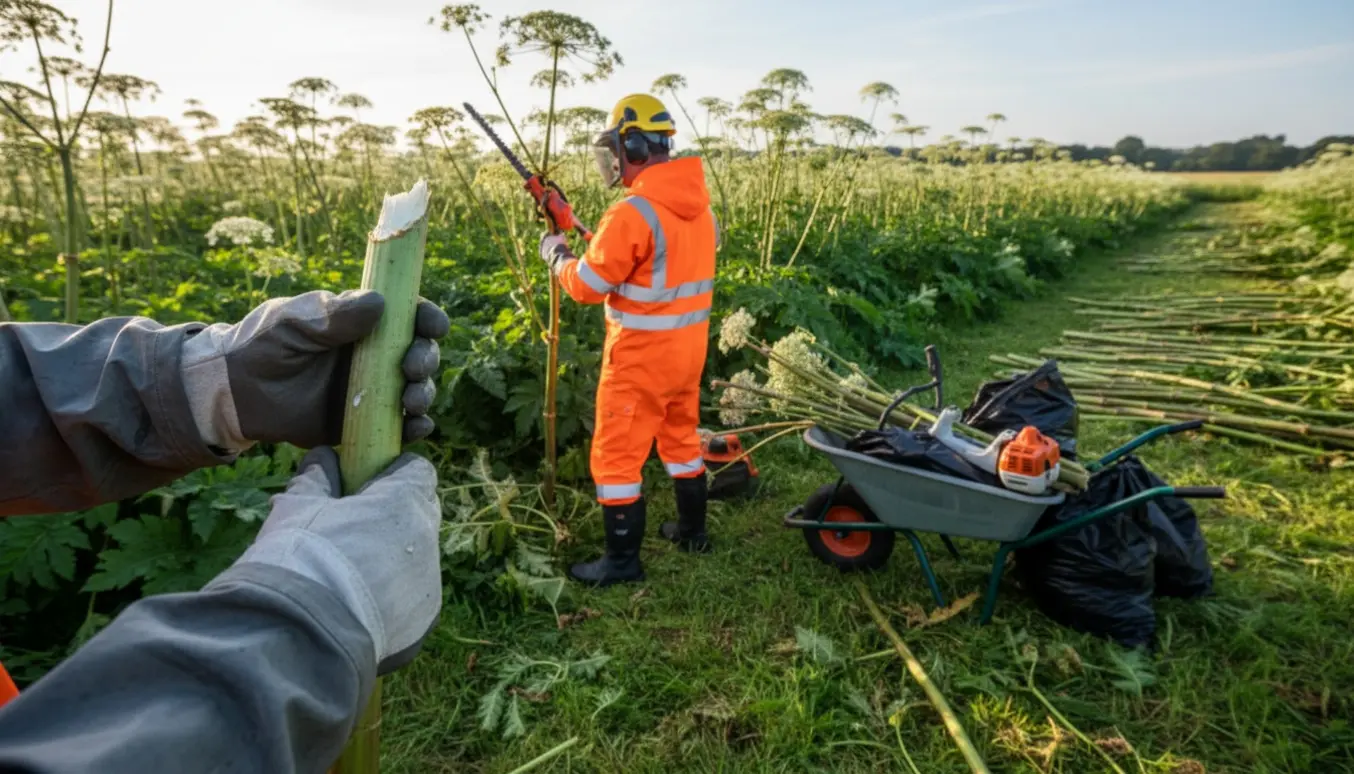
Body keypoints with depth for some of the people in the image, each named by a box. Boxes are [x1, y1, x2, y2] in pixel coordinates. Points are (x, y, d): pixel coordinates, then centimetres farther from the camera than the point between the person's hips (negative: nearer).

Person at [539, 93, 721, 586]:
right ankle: (692, 530, 37)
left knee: (617, 454, 4)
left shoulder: (632, 213, -21)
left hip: (642, 355, -8)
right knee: (681, 436, 23)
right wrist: (606, 246, 13)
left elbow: (585, 286, -15)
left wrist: (556, 254, 4)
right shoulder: (700, 204, 5)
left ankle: (623, 560, 14)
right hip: (689, 346, 8)